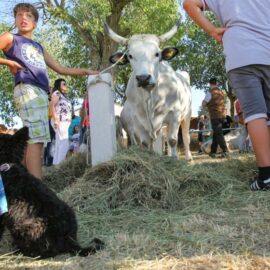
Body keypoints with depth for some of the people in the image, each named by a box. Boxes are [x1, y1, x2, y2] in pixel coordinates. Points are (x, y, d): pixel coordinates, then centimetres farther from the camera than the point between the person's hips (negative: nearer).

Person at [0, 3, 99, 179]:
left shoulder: (39, 48, 31)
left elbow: (61, 69, 33)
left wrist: (86, 71, 30)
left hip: (42, 93, 7)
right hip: (27, 90, -7)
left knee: (34, 139, 0)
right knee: (36, 138, -19)